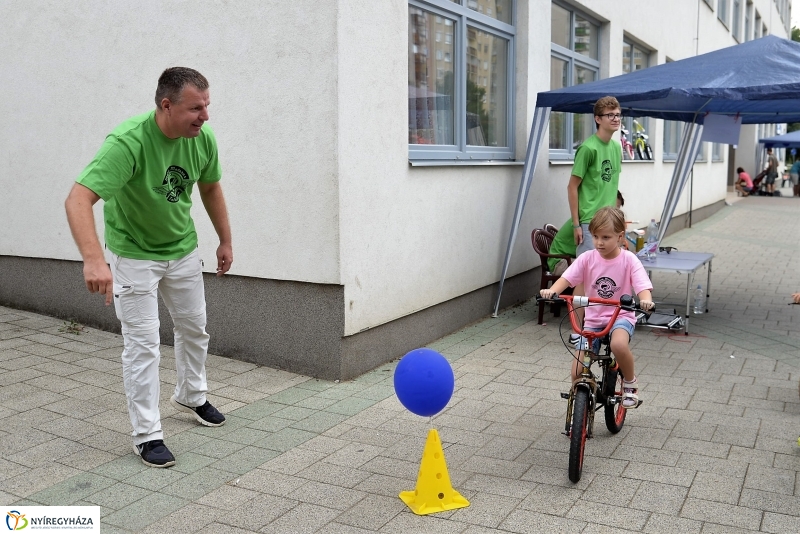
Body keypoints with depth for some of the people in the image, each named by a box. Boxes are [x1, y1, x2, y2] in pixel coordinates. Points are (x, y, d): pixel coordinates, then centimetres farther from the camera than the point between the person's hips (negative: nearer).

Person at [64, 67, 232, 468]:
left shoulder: (203, 138, -15)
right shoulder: (127, 142, -33)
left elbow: (210, 188, 5)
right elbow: (78, 199, -42)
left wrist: (225, 241, 10)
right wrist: (93, 259, -56)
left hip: (182, 249, 6)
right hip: (134, 253, -6)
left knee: (194, 329, 18)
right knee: (143, 344, -4)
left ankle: (191, 396, 43)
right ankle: (146, 435, 10)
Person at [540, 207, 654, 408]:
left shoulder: (628, 260, -10)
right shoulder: (587, 258, -5)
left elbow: (643, 286, -19)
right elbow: (567, 278, -16)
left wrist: (645, 301, -43)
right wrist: (552, 291, -37)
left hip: (621, 317, -2)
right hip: (593, 319, 2)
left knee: (619, 345, -36)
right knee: (577, 373, -7)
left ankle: (630, 383, -6)